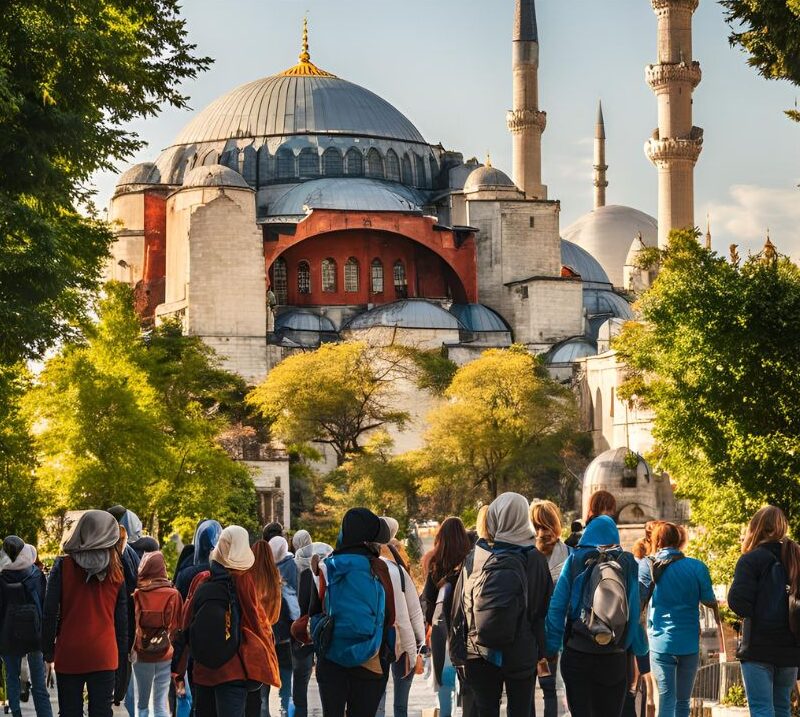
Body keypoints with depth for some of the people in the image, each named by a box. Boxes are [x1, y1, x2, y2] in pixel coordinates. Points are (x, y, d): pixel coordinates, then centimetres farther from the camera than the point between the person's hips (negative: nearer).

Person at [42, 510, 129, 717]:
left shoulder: (63, 566, -4)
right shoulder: (116, 572, 3)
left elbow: (50, 613, -5)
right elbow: (122, 620, 7)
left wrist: (48, 650, 6)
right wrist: (122, 658, 14)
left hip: (68, 654, -1)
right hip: (104, 656, 1)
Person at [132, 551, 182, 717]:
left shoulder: (136, 595, -7)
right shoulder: (173, 595, -7)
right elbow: (178, 627, -1)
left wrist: (129, 649, 12)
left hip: (141, 655, 0)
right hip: (165, 656, 0)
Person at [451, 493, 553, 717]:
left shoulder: (475, 558, -7)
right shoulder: (536, 560, -6)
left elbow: (459, 607, -4)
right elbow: (545, 607, 0)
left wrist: (458, 651, 4)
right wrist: (541, 648, 10)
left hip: (480, 652, 0)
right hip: (522, 654, 0)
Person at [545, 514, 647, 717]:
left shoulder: (575, 560, 0)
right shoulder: (627, 563, 3)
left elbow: (557, 607, -3)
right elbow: (635, 613, 1)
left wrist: (552, 647, 2)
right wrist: (639, 647, 12)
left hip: (576, 655, -1)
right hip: (615, 660, 1)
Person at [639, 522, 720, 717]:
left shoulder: (647, 567, -3)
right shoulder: (697, 567, -1)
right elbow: (710, 602, 4)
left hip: (661, 643, -1)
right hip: (690, 643, 1)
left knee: (666, 701, -2)